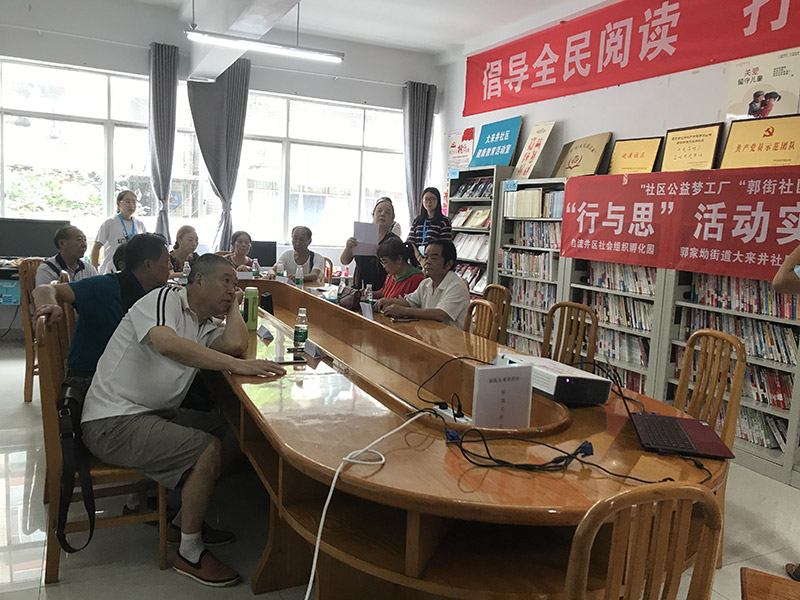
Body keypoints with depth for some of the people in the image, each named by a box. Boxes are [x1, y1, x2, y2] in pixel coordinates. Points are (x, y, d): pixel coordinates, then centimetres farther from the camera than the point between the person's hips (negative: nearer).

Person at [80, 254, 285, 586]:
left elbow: (236, 344, -10)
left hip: (154, 412, 9)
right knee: (209, 450, -20)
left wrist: (234, 305, 6)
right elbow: (167, 343, -32)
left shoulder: (207, 327, 12)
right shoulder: (165, 298, -11)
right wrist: (237, 365, -36)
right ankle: (190, 553, -2)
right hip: (112, 420, -9)